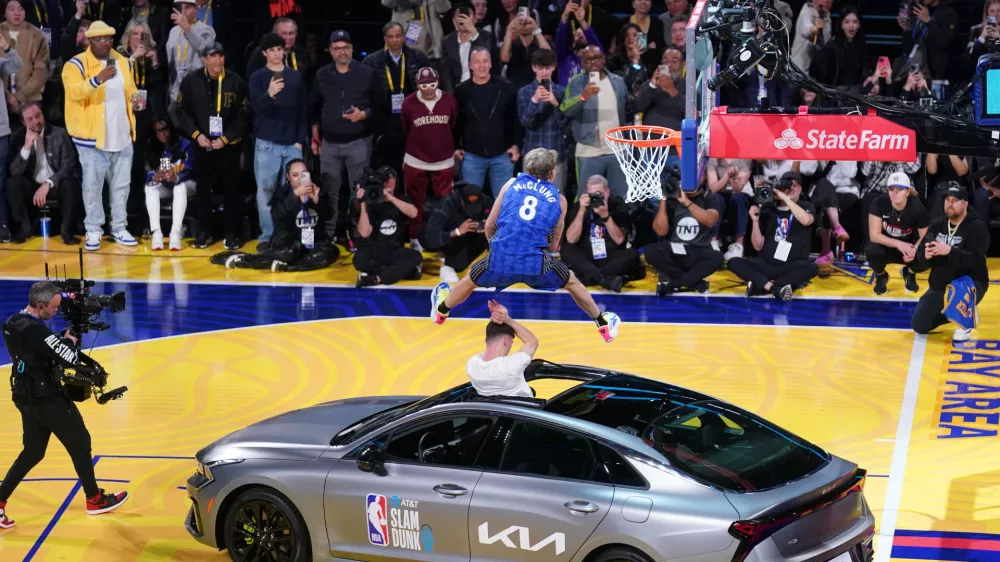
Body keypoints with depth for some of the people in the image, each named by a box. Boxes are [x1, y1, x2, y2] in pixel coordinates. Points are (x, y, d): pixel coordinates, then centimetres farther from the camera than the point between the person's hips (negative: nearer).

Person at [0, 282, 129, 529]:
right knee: (80, 443, 8)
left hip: (27, 396, 9)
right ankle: (95, 500, 20)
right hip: (45, 398, -9)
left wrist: (63, 340, 1)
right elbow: (70, 358, -26)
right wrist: (70, 340, -6)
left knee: (33, 451, 16)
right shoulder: (35, 331, -27)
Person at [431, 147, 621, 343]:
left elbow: (489, 226, 17)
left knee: (470, 280, 32)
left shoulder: (513, 183, 15)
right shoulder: (559, 199, 15)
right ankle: (604, 325, 37)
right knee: (572, 282, 28)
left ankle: (441, 310, 55)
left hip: (500, 260, 1)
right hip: (535, 262, -1)